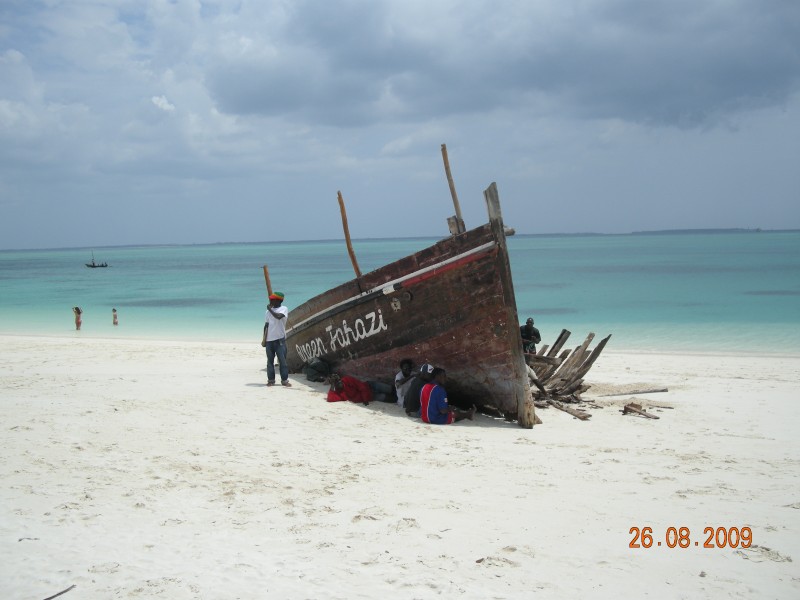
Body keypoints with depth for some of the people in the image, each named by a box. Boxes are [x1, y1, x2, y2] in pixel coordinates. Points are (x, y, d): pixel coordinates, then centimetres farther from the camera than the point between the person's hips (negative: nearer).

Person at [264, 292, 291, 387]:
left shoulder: (283, 309, -2)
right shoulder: (269, 311, 15)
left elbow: (278, 316, -23)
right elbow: (266, 324, 16)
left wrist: (270, 309, -10)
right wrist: (264, 338, 11)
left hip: (280, 339, -5)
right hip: (269, 339, 5)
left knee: (282, 360, -5)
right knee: (270, 361, 6)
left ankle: (285, 380, 0)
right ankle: (271, 380, 12)